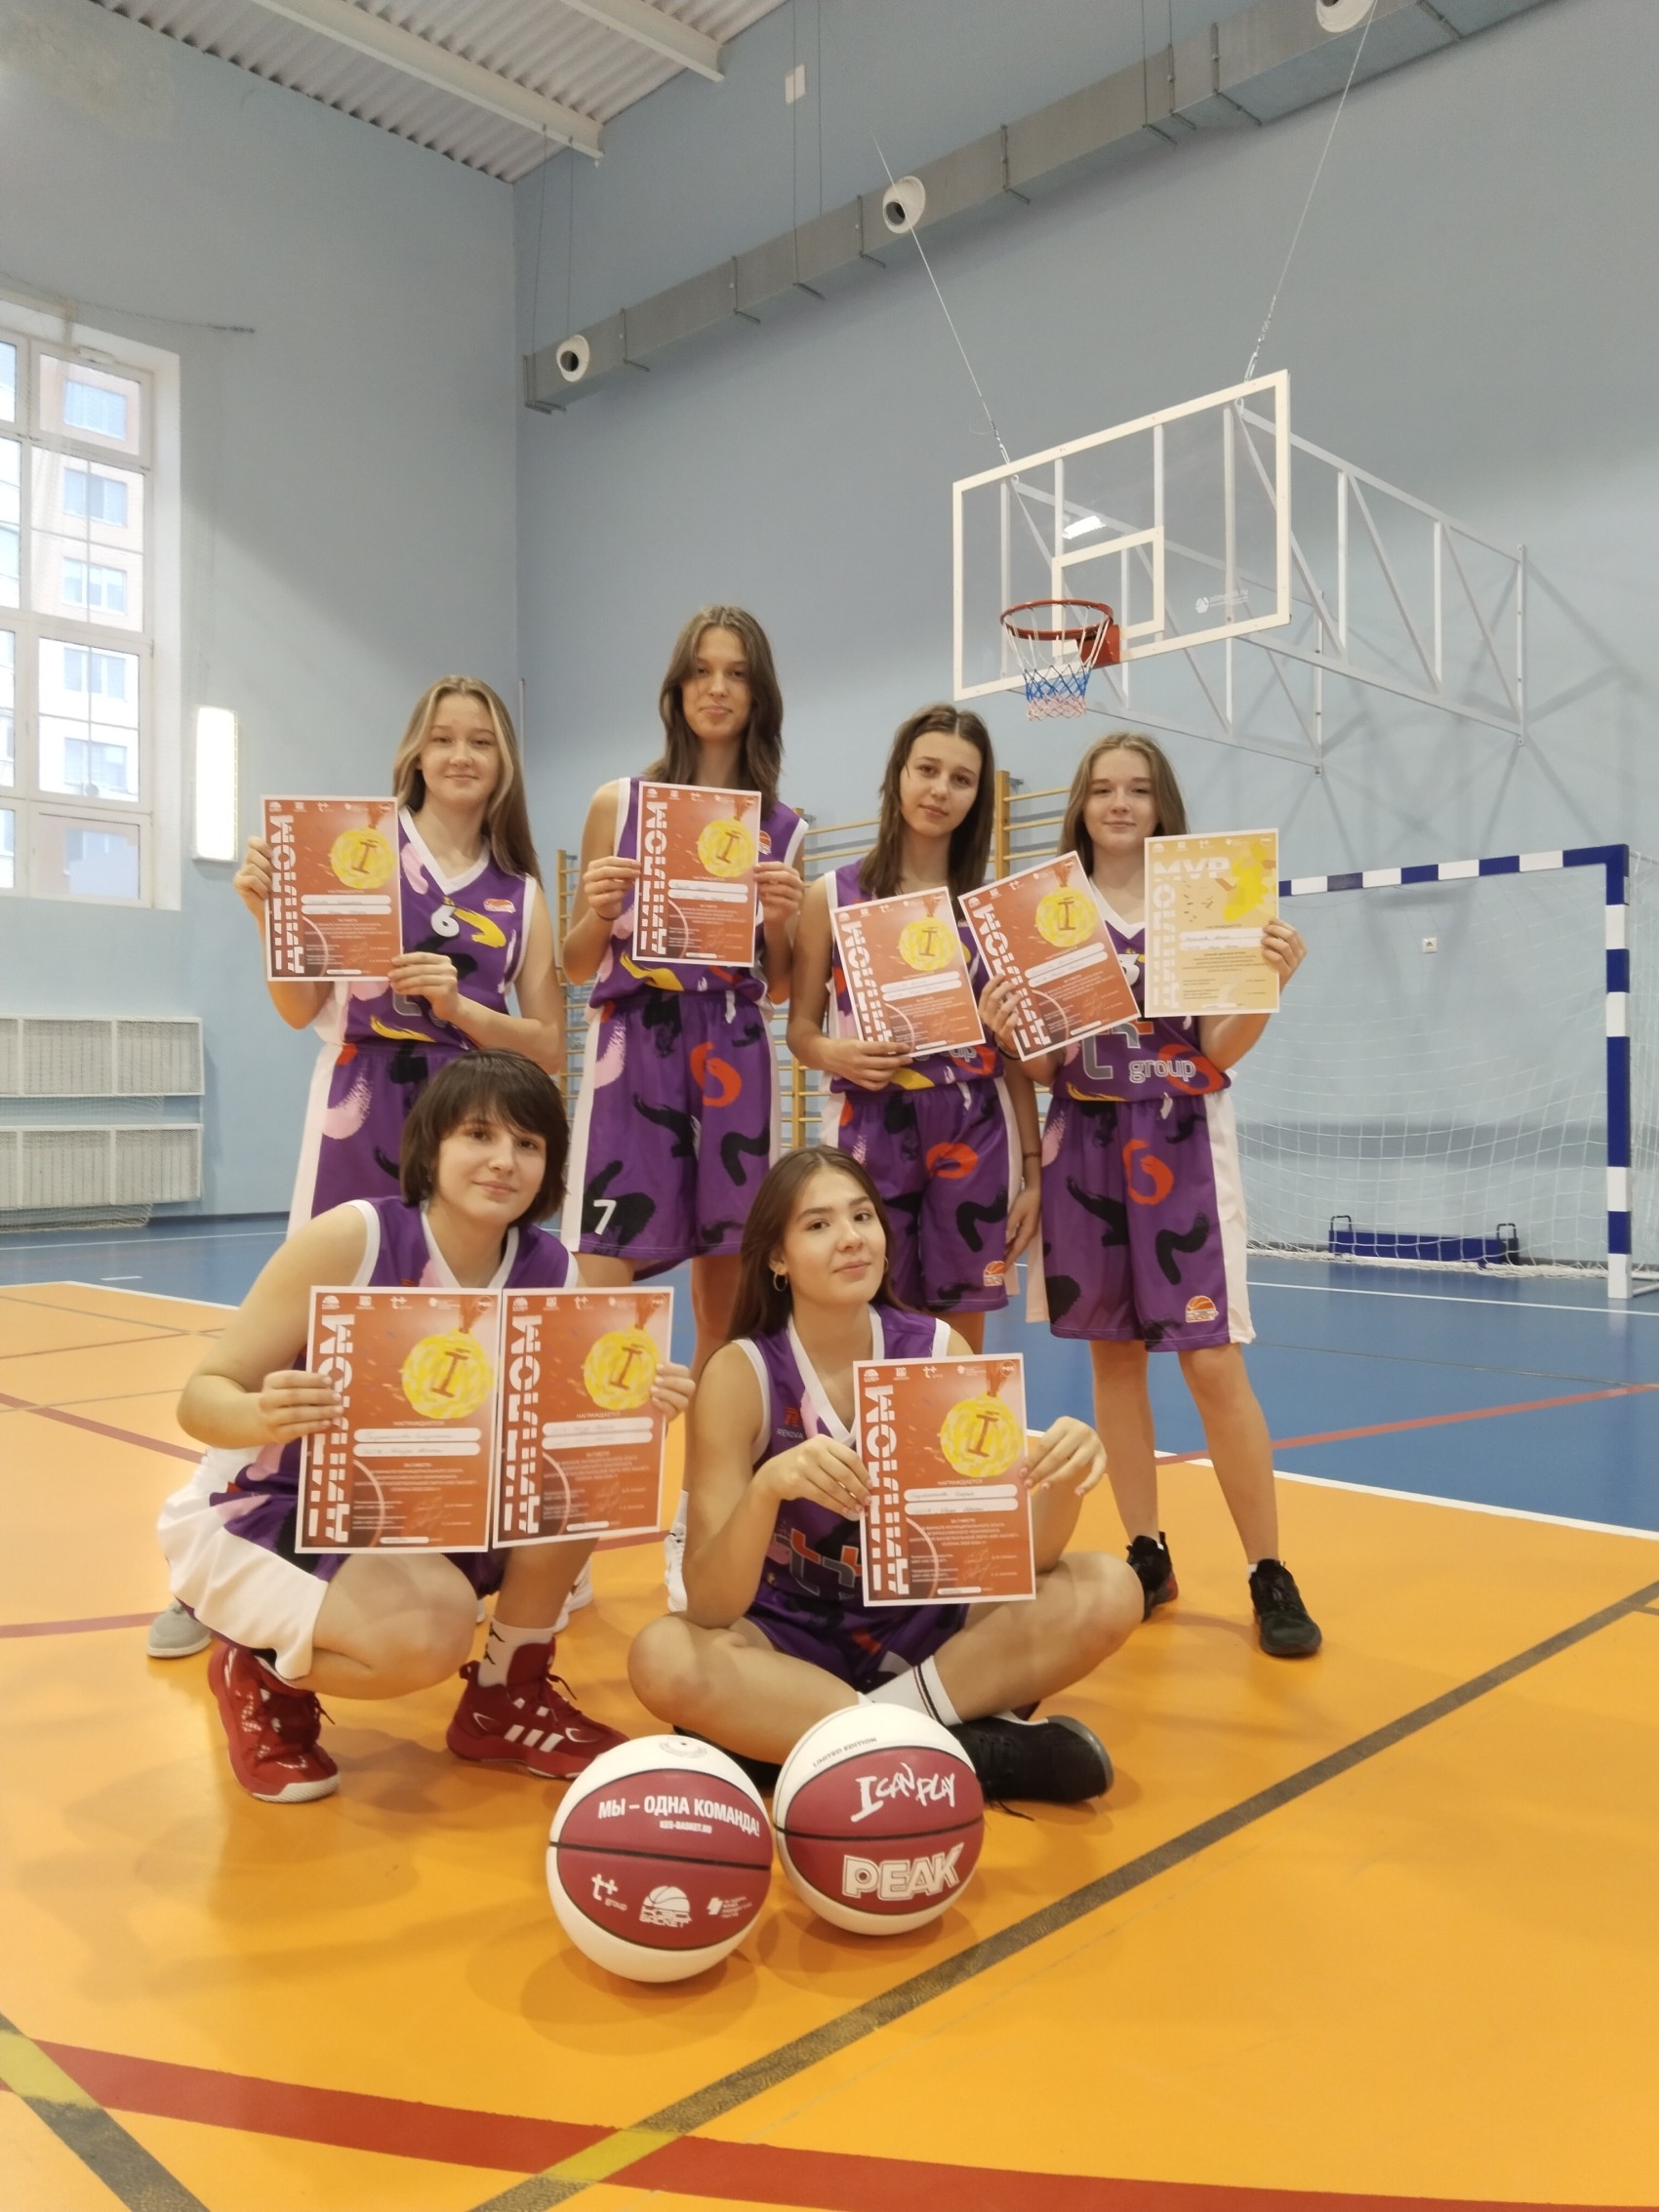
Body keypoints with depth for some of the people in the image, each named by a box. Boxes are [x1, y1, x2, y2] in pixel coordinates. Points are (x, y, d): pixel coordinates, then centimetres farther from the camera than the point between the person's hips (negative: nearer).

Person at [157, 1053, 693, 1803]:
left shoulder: (550, 1272, -10)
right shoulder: (349, 1238, -24)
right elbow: (202, 1395, -20)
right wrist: (260, 1415, -43)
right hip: (262, 1513, -5)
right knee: (429, 1633, -32)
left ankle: (506, 1696, 3)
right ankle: (258, 1678, 2)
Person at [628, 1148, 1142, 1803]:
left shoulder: (938, 1352, -10)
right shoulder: (740, 1373, -17)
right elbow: (710, 1610, -23)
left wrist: (1064, 1479, -33)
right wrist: (767, 1487, -42)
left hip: (922, 1630, 2)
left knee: (1108, 1591, -19)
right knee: (663, 1660, -32)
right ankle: (977, 1749, -23)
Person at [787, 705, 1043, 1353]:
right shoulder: (833, 895, 3)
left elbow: (1015, 1052, 7)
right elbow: (800, 1030, 5)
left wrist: (1033, 1171, 3)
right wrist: (835, 1055, -17)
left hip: (974, 1136, 2)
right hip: (869, 1133, -1)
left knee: (960, 1339, 7)